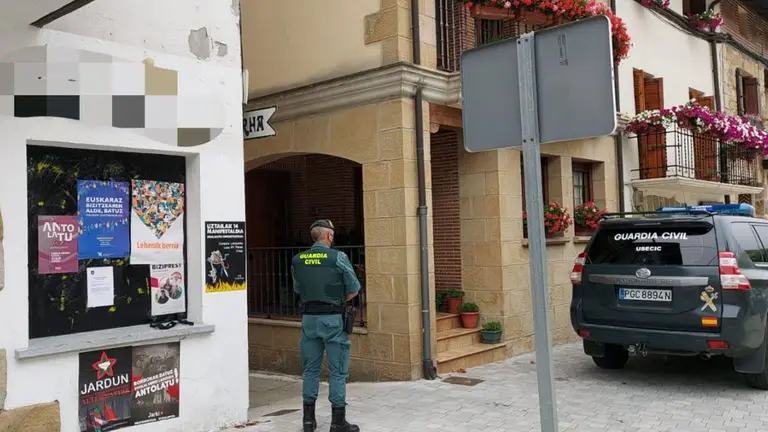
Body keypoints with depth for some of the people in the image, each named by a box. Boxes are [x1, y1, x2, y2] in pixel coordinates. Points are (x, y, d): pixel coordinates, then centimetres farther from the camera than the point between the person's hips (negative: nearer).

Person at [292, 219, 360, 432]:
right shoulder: (338, 257, -10)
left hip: (309, 318, 4)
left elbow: (298, 289, 14)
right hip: (333, 319, -4)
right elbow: (354, 289, -5)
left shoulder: (297, 260, 3)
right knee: (338, 371, 4)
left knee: (310, 369, 13)